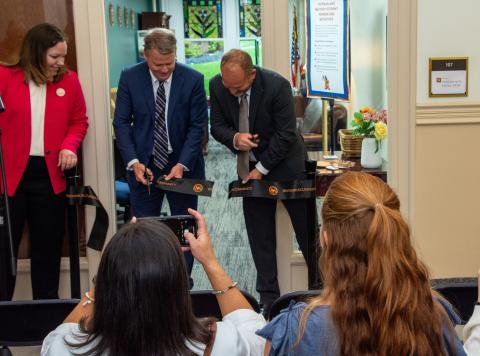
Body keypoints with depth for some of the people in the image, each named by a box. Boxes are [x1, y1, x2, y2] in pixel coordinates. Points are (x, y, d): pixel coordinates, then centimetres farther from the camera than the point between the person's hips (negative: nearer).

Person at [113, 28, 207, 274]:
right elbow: (121, 122, -2)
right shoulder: (130, 78, -5)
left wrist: (182, 164, -17)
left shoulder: (193, 79, -9)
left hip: (183, 166, 0)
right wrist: (133, 162, -14)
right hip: (144, 167, 1)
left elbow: (198, 125, -7)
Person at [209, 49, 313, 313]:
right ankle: (268, 296, 15)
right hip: (251, 167, 4)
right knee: (260, 236, 6)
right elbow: (217, 126, -1)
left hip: (285, 164, -4)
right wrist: (234, 138, -24)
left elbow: (286, 134, -18)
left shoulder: (277, 86, -23)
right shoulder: (217, 86, -10)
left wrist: (261, 168, -17)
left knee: (307, 230, 3)